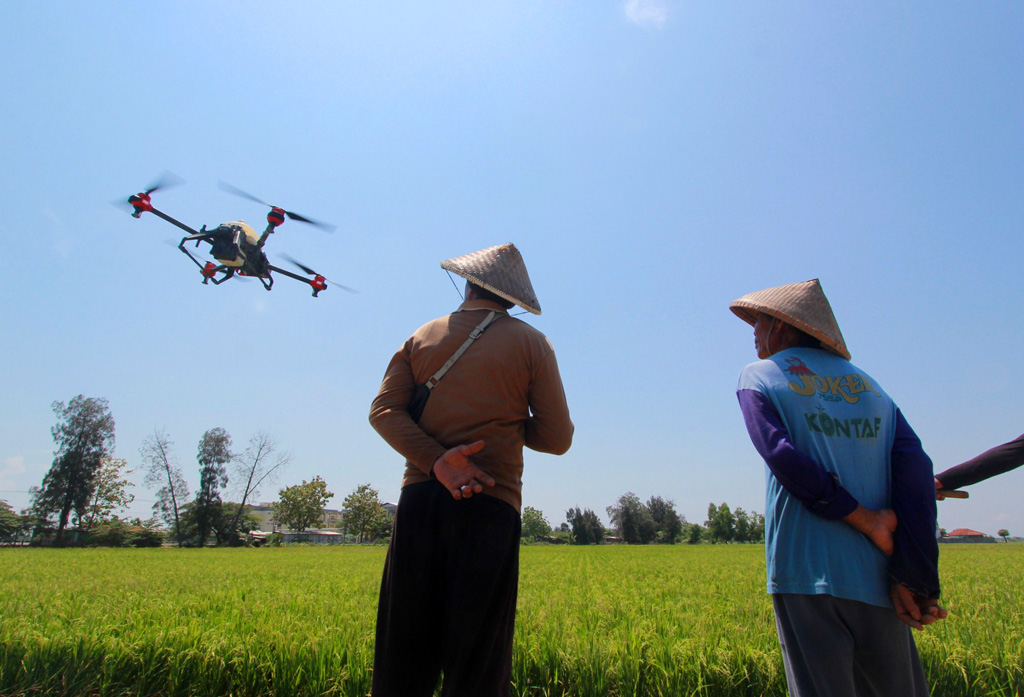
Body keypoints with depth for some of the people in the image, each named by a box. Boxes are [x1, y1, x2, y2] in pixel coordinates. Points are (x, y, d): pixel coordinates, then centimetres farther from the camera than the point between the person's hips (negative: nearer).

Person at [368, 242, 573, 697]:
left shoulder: (423, 337, 14)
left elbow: (383, 410, 0)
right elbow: (557, 438, 1)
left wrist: (437, 461, -11)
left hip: (421, 499, 3)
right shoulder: (530, 342, 5)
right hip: (488, 504, -3)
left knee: (402, 658, 11)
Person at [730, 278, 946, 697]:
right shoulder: (870, 387, 16)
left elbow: (785, 458, -13)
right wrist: (914, 579, -3)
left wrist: (867, 522, -7)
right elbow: (916, 474, 2)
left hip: (806, 575, -4)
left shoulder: (758, 378, 4)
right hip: (877, 579, 4)